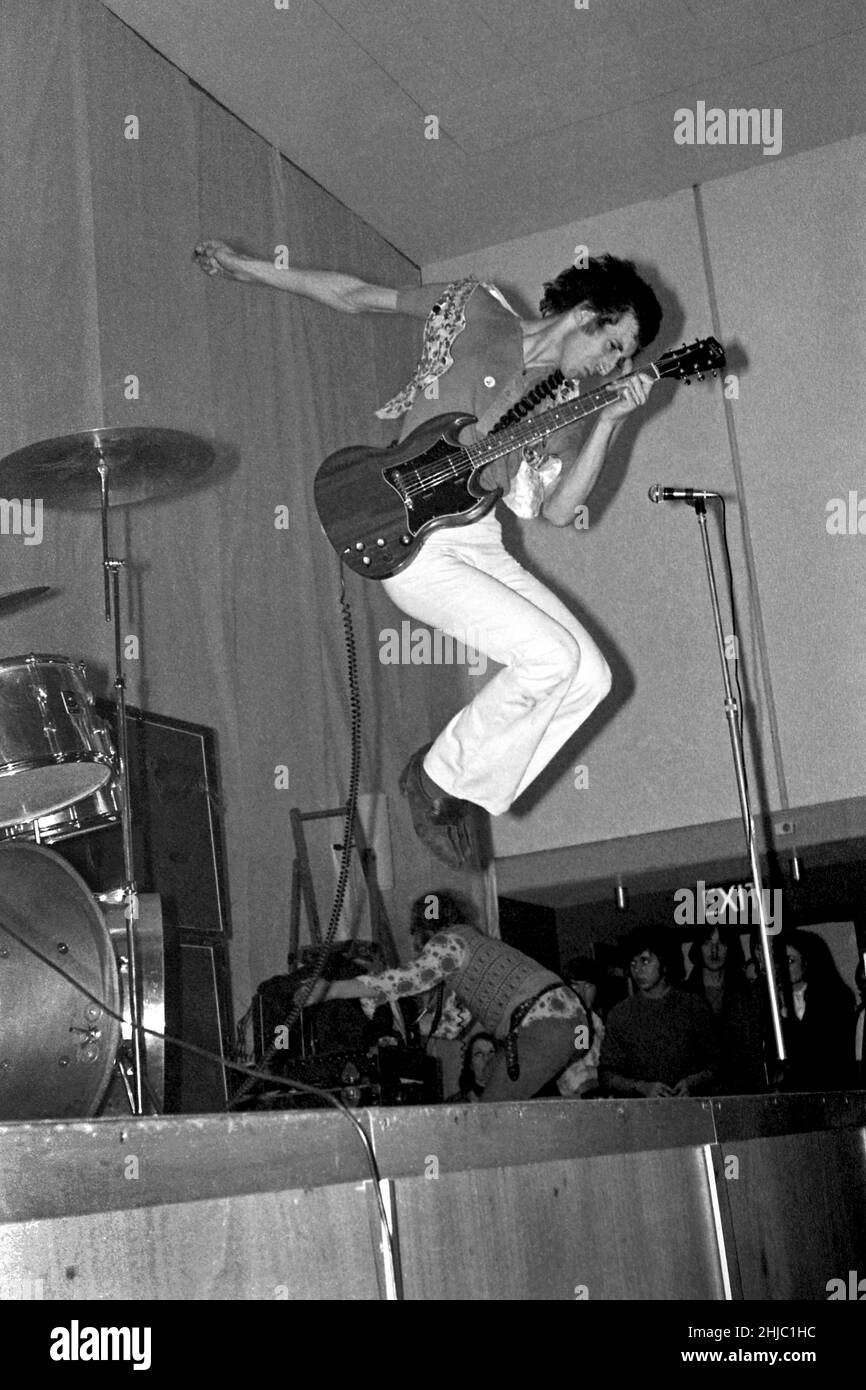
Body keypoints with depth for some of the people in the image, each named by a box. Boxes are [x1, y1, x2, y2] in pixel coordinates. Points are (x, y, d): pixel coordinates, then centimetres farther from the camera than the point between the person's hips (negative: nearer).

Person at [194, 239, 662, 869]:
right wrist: (246, 268, 10)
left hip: (480, 543, 6)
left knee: (590, 675, -6)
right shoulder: (474, 309, 0)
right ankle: (439, 776, -2)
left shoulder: (567, 400, 10)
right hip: (412, 539, -6)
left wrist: (610, 420, -13)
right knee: (551, 656, -21)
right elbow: (358, 296, 8)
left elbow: (559, 509, -3)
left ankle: (462, 791, 6)